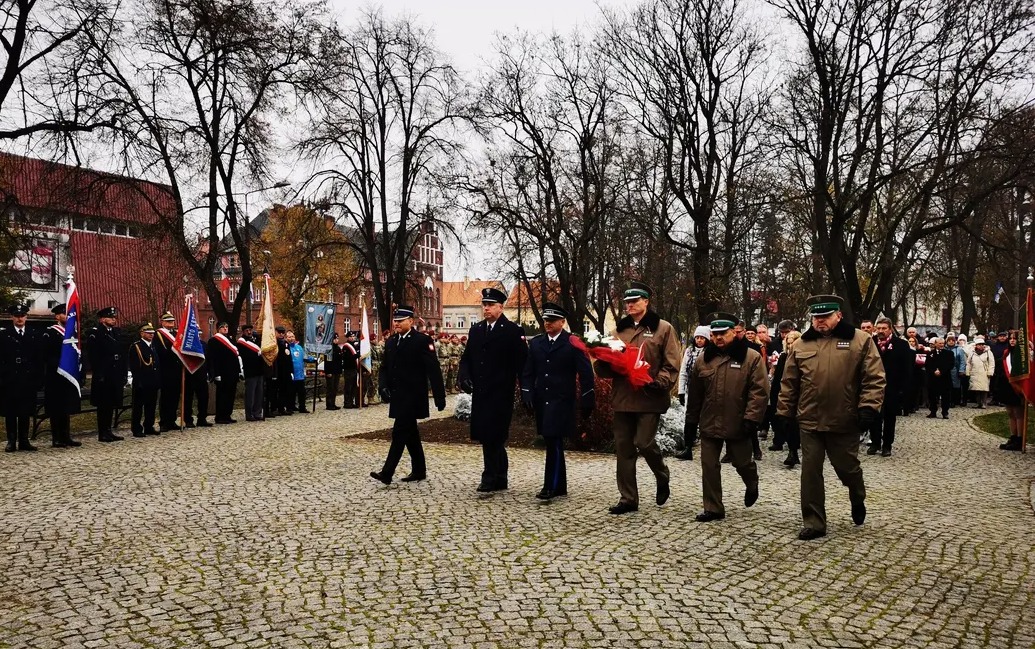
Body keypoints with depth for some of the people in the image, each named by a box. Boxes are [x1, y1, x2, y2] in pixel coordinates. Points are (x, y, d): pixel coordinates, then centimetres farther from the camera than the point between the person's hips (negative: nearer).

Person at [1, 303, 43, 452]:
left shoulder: (33, 335, 8)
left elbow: (38, 359, 8)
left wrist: (39, 378, 2)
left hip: (28, 380, 2)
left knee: (26, 412, 6)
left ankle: (24, 441, 13)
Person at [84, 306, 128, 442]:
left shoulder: (117, 332, 14)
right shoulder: (94, 333, -7)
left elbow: (123, 354, 15)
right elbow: (92, 356, -13)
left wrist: (124, 373, 9)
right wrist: (99, 374, -18)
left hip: (116, 375, 7)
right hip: (103, 377, -7)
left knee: (112, 404, 11)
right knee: (103, 405, 0)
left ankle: (108, 431, 19)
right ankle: (102, 433, 7)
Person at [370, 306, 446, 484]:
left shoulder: (422, 341, -10)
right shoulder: (391, 342, 12)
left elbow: (434, 370, -12)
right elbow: (384, 368, 16)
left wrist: (440, 397, -13)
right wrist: (383, 386, -3)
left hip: (412, 397, -8)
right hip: (397, 397, 8)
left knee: (399, 433, -10)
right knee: (410, 434, 14)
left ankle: (387, 473, -10)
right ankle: (419, 471, 24)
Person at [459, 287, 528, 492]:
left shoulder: (513, 331, -4)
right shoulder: (476, 330, 13)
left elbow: (522, 362, -6)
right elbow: (467, 358, 14)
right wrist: (465, 377, -3)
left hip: (501, 394, -6)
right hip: (480, 393, 6)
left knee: (492, 435, -10)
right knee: (494, 438, 12)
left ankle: (490, 477, -4)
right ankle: (500, 479, 21)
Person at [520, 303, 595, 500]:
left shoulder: (573, 343, -4)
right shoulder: (536, 343, 11)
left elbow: (585, 373, -5)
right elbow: (528, 373, 11)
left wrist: (587, 401, -7)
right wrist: (527, 396, -1)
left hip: (562, 401, -5)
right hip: (542, 401, 5)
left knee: (554, 441, -11)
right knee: (553, 444, 11)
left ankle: (551, 487, -7)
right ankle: (560, 486, 20)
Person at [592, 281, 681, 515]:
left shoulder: (663, 328, 2)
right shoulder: (620, 329, 16)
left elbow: (671, 365, -4)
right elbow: (608, 366, 17)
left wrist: (656, 383, -19)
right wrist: (603, 363, -6)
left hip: (649, 398, -5)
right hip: (623, 397, 5)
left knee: (644, 443, -11)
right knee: (623, 448, 6)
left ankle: (662, 479, 20)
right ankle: (628, 498, 15)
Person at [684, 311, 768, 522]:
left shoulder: (752, 358, -7)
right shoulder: (704, 358, 6)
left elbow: (759, 392, -12)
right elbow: (695, 392, 12)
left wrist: (751, 419, -19)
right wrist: (692, 419, 12)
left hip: (737, 424, -4)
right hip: (709, 423, 4)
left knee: (742, 462, 11)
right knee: (709, 466, 4)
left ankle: (752, 485, 45)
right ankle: (713, 508, 15)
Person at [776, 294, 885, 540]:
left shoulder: (860, 341, -3)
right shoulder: (800, 344, 6)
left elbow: (874, 379, -6)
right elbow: (789, 383, 10)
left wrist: (868, 408, -16)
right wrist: (785, 412, 8)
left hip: (845, 422, -2)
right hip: (809, 421, 3)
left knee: (848, 468, 11)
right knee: (810, 472, 4)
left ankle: (858, 501, 44)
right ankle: (814, 523, 14)